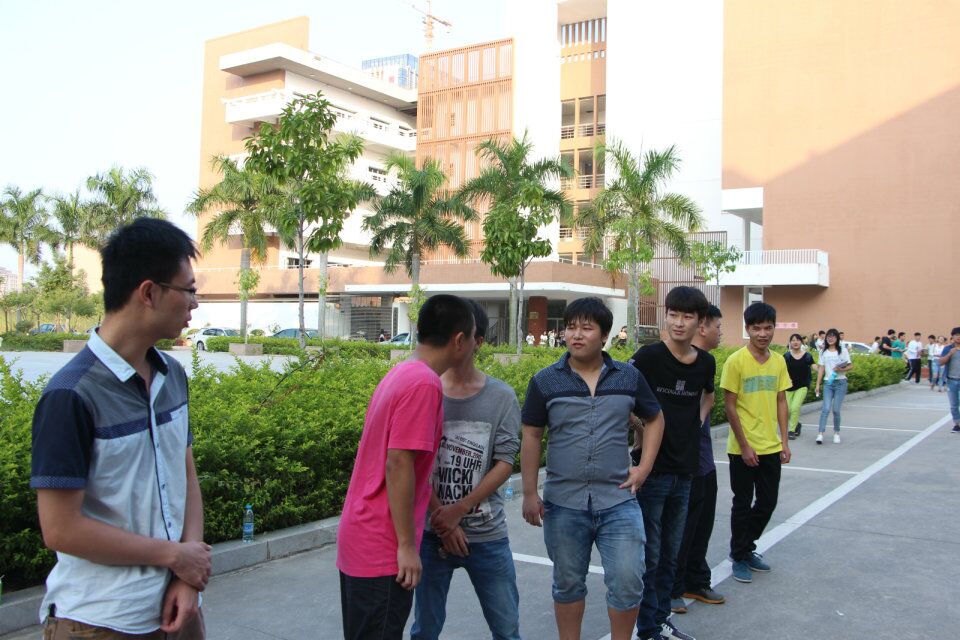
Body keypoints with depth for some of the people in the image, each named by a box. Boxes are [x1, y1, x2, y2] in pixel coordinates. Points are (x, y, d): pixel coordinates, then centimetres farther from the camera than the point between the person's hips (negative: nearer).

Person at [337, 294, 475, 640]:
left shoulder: (400, 374, 10)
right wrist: (407, 546, -17)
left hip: (359, 538, 9)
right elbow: (398, 465, -22)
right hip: (383, 550, -9)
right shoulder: (424, 384, -19)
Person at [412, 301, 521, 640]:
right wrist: (443, 521, -8)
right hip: (431, 532, 0)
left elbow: (505, 464, -4)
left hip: (487, 533, 0)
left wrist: (459, 509, -13)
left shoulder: (502, 396, -2)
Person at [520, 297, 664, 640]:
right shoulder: (544, 381, -2)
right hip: (563, 504, 0)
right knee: (568, 584, 14)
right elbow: (531, 437, 3)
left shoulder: (629, 377, 2)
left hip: (618, 500, 0)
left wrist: (644, 467, 4)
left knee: (628, 583, 1)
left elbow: (654, 419, 16)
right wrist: (529, 494, 0)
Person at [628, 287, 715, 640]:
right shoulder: (649, 356, -13)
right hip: (652, 469, -5)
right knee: (648, 555, 3)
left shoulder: (706, 362, 3)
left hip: (685, 470, 6)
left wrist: (698, 421, 10)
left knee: (670, 554, 17)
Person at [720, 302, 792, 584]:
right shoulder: (736, 361, -13)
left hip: (771, 448, 5)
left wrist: (784, 442, 5)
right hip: (743, 449, -5)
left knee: (768, 503, 14)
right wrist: (745, 446, -14)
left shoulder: (779, 362, 4)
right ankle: (739, 558, 22)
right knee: (743, 504, 6)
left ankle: (746, 547, 33)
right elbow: (729, 406, -12)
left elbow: (781, 402, 10)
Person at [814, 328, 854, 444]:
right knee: (826, 409, -10)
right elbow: (821, 369, 9)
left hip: (840, 382, -1)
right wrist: (818, 385, 4)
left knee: (836, 409, -3)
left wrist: (841, 369, -20)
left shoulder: (843, 351, 3)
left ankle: (836, 433, 15)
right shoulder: (823, 352, 10)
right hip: (828, 383, 2)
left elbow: (850, 366, 0)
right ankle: (820, 434, -15)